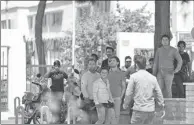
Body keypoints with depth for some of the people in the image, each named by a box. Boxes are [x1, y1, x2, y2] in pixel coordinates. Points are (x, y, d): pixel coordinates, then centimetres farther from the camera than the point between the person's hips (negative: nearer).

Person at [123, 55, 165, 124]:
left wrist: (125, 104, 12)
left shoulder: (134, 76, -5)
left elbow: (129, 93, -2)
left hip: (139, 109, -5)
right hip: (151, 109, 5)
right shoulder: (153, 78, 6)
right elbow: (159, 93, 11)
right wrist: (161, 104, 26)